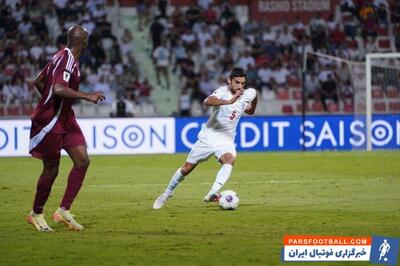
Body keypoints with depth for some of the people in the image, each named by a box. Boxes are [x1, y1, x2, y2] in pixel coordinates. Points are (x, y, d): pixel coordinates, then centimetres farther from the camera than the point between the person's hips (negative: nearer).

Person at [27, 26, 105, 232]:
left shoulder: (62, 57, 10)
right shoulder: (67, 60, -19)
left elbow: (38, 82, 18)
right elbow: (58, 89, -33)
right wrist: (87, 96, -29)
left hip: (65, 118, 9)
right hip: (51, 122, -9)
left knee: (82, 160, -1)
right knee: (51, 170, 1)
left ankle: (64, 211, 2)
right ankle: (36, 214, 19)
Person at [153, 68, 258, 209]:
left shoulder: (247, 95, -2)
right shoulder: (222, 91, -20)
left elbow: (250, 111, 22)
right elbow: (207, 101, -43)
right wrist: (228, 101, -57)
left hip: (226, 139, 3)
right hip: (208, 137, -3)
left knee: (229, 159, -31)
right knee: (187, 168, 8)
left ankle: (212, 193, -44)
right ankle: (167, 193, 32)